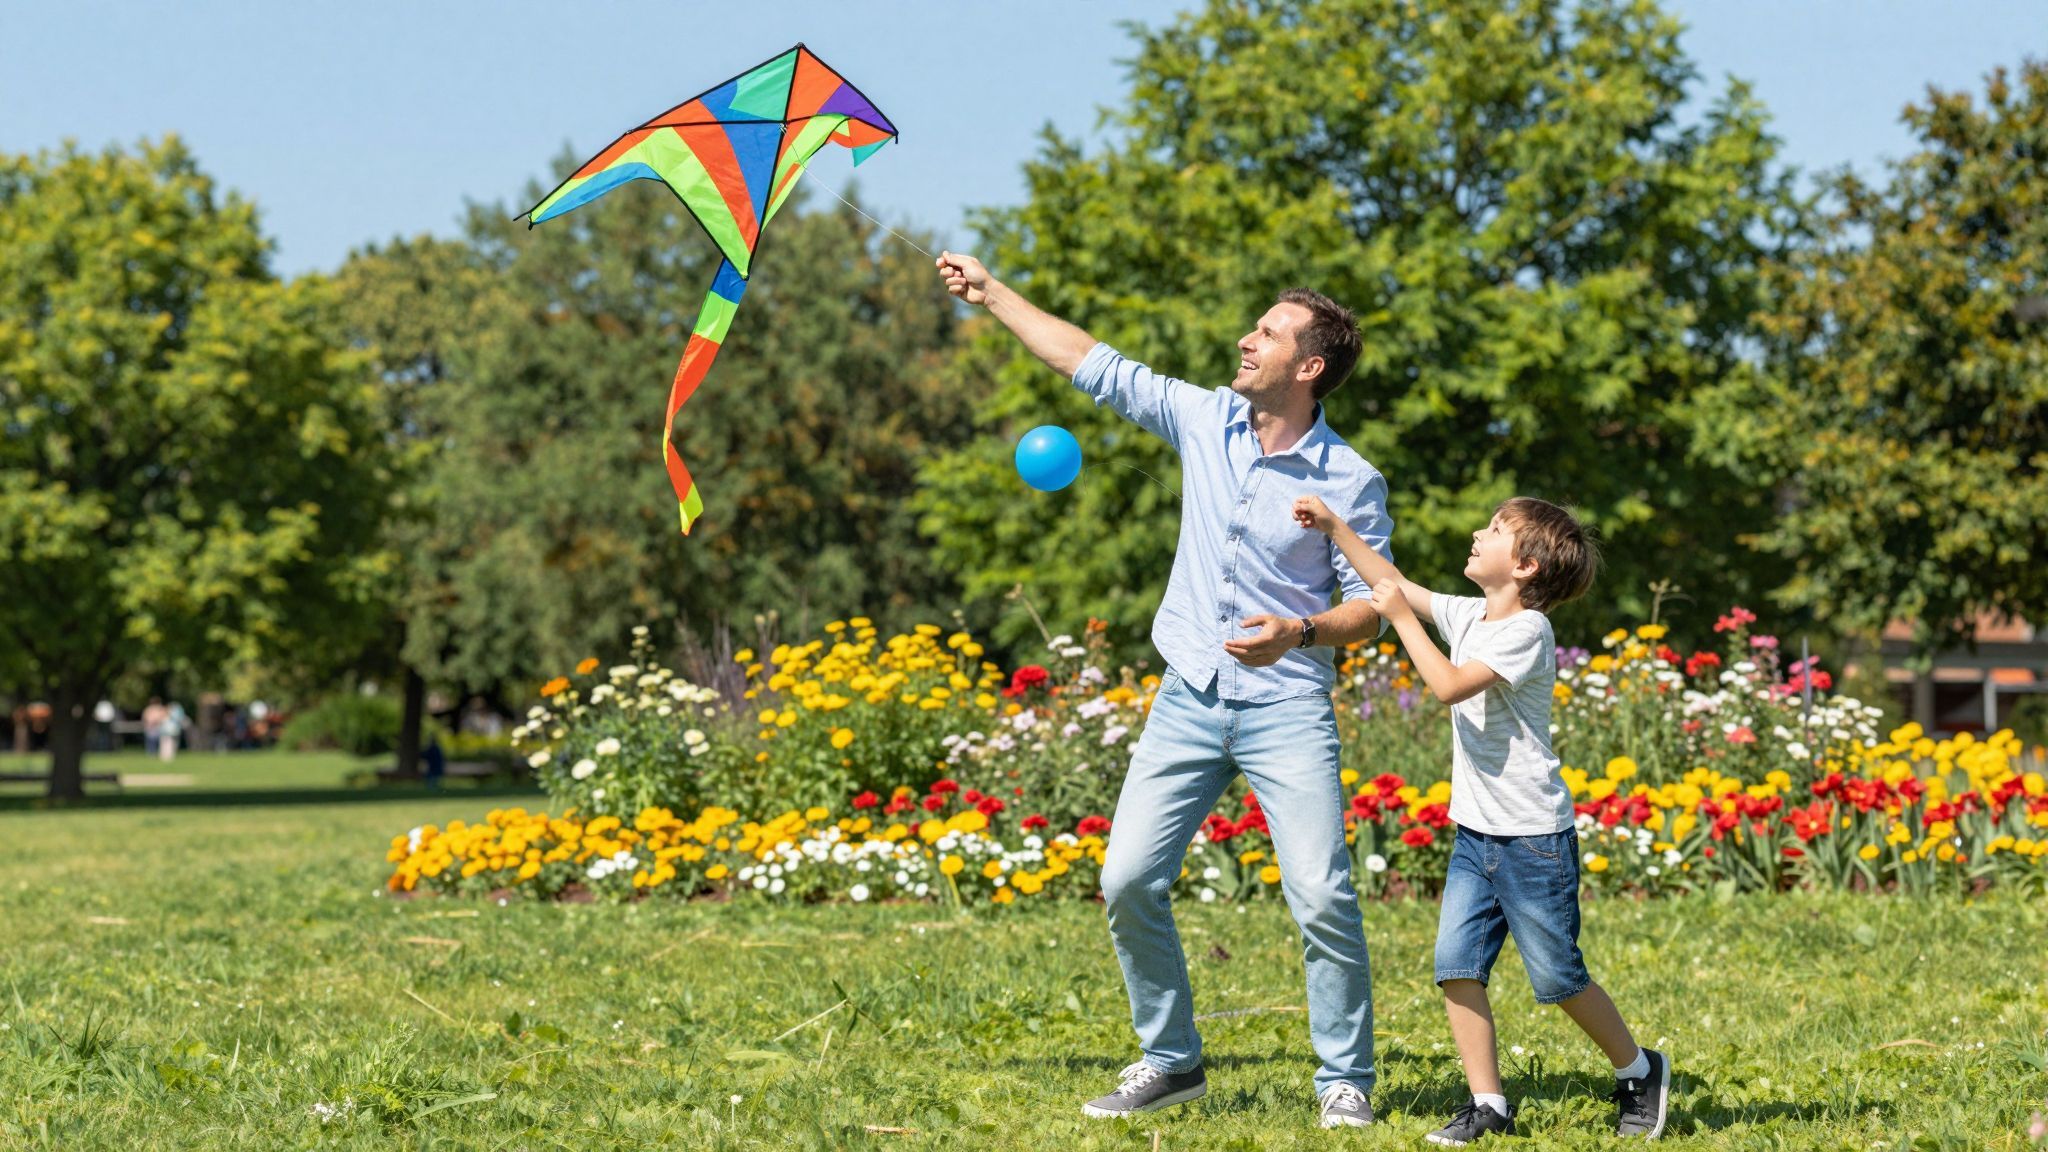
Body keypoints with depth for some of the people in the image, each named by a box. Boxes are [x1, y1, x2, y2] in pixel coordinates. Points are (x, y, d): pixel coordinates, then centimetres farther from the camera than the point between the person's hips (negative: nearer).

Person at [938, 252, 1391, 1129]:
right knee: (1128, 882, -1)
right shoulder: (1204, 419, 3)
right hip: (1188, 698, 4)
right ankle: (1170, 1062, 15)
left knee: (1321, 898, -12)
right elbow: (1094, 365, 10)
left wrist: (1300, 634, -23)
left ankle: (1345, 1081, 4)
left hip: (1286, 709, -4)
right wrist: (990, 293, 11)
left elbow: (1371, 604, -4)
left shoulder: (1350, 482, -9)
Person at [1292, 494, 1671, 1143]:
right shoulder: (1468, 615, 8)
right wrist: (1336, 529, 13)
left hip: (1534, 838, -8)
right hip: (1477, 831, 8)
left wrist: (1402, 617, -19)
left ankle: (1639, 1072, 22)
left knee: (1557, 978, 1)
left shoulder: (1527, 631, -16)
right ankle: (1488, 1105, 1)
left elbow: (1450, 686, -25)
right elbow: (1395, 584, 20)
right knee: (1456, 963, -4)